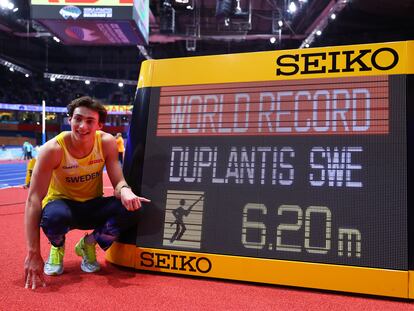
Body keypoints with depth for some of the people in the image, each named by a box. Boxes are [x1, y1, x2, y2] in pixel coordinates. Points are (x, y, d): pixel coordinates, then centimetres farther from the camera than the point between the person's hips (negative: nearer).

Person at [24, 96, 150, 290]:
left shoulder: (107, 143, -16)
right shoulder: (53, 149, -24)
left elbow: (118, 182, -13)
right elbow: (34, 199, -27)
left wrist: (125, 191, -42)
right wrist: (33, 254, -33)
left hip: (93, 206, 3)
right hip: (62, 204, -2)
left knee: (131, 209, -27)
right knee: (54, 216, -39)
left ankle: (88, 244, 3)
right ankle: (57, 247, 1)